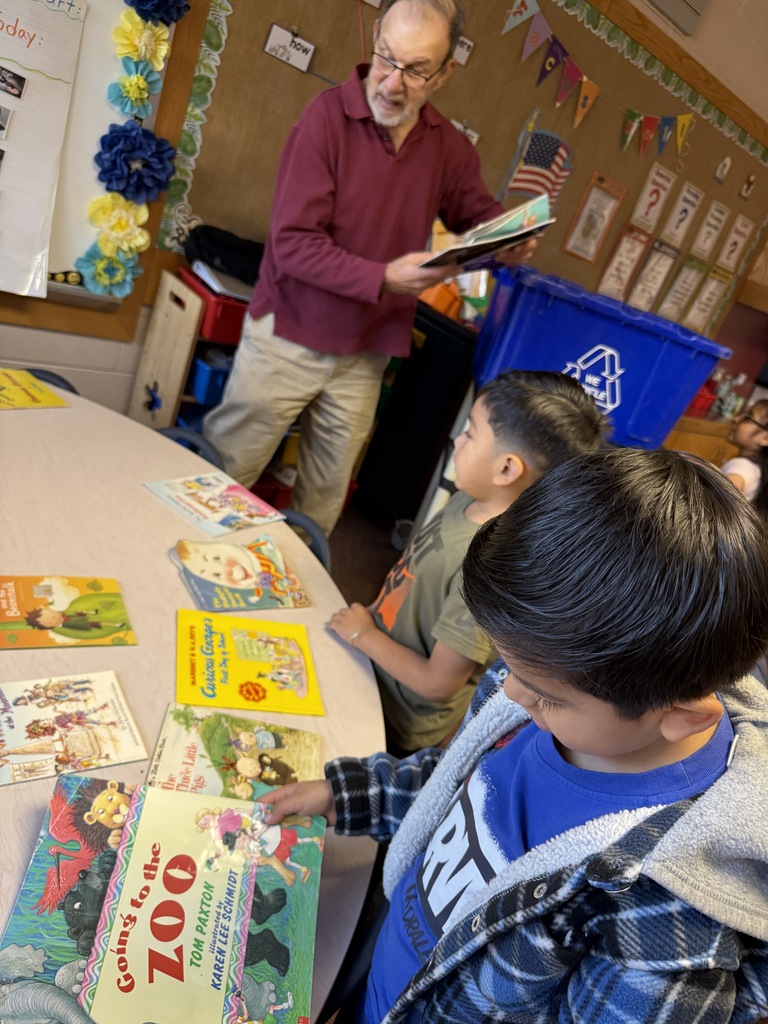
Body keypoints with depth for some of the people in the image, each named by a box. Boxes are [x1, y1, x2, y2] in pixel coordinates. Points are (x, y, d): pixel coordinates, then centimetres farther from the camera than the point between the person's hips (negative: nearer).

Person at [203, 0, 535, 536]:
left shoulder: (450, 146, 1)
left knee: (327, 492, 15)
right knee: (223, 475, 6)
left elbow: (479, 212, 17)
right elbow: (292, 242, -19)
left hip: (365, 355, 4)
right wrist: (383, 278, -30)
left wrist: (508, 239, -8)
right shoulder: (327, 116, -13)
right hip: (288, 337, -4)